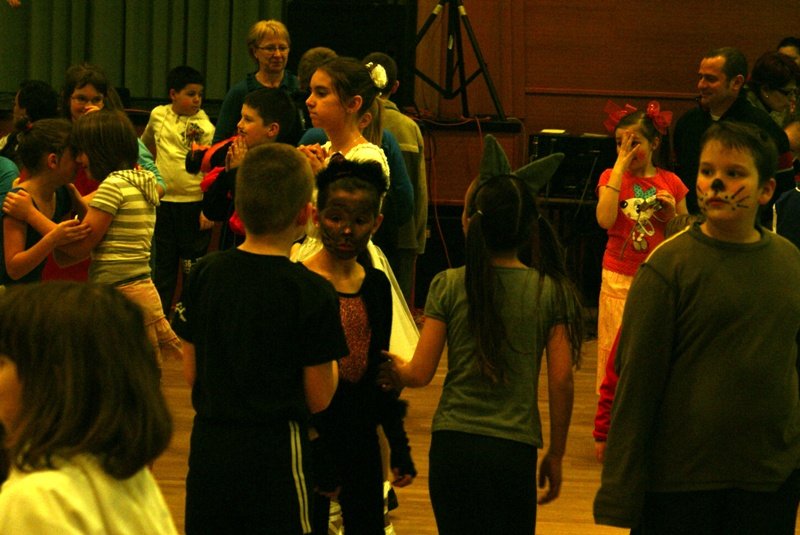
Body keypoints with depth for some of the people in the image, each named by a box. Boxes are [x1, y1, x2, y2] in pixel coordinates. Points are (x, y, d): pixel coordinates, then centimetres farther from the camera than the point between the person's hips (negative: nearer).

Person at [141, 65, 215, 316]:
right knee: (162, 264, 11)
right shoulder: (158, 115, 2)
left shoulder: (204, 127, -9)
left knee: (193, 265, 4)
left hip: (194, 203, -3)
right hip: (163, 201, 3)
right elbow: (145, 143, 24)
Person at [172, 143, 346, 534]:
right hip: (275, 450, -4)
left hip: (209, 446, 4)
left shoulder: (204, 274, -1)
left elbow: (191, 373, 4)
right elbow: (318, 397, -9)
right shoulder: (313, 293, -13)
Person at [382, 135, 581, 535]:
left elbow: (419, 375, -1)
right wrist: (555, 455, 10)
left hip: (451, 444, 1)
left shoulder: (449, 286, -3)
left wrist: (393, 366, 22)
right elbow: (561, 381, -2)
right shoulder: (551, 291, -2)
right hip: (513, 449, -1)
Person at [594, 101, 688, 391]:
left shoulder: (670, 182, 4)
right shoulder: (612, 177, 1)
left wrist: (672, 214, -9)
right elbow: (605, 219, -20)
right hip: (620, 277, -1)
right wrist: (620, 167, -16)